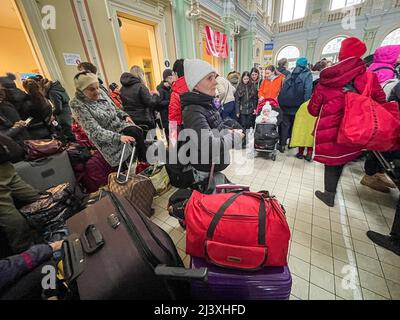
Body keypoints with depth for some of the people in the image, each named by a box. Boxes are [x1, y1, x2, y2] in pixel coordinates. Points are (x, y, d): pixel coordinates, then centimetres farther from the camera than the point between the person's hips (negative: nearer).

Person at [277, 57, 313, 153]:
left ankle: (282, 144, 4)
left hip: (285, 104, 2)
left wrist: (281, 101, 10)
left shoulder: (290, 74, 13)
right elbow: (308, 90, -11)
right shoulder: (307, 74, 1)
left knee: (285, 124, 6)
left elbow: (283, 88, 9)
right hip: (297, 105, -2)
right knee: (294, 124, 14)